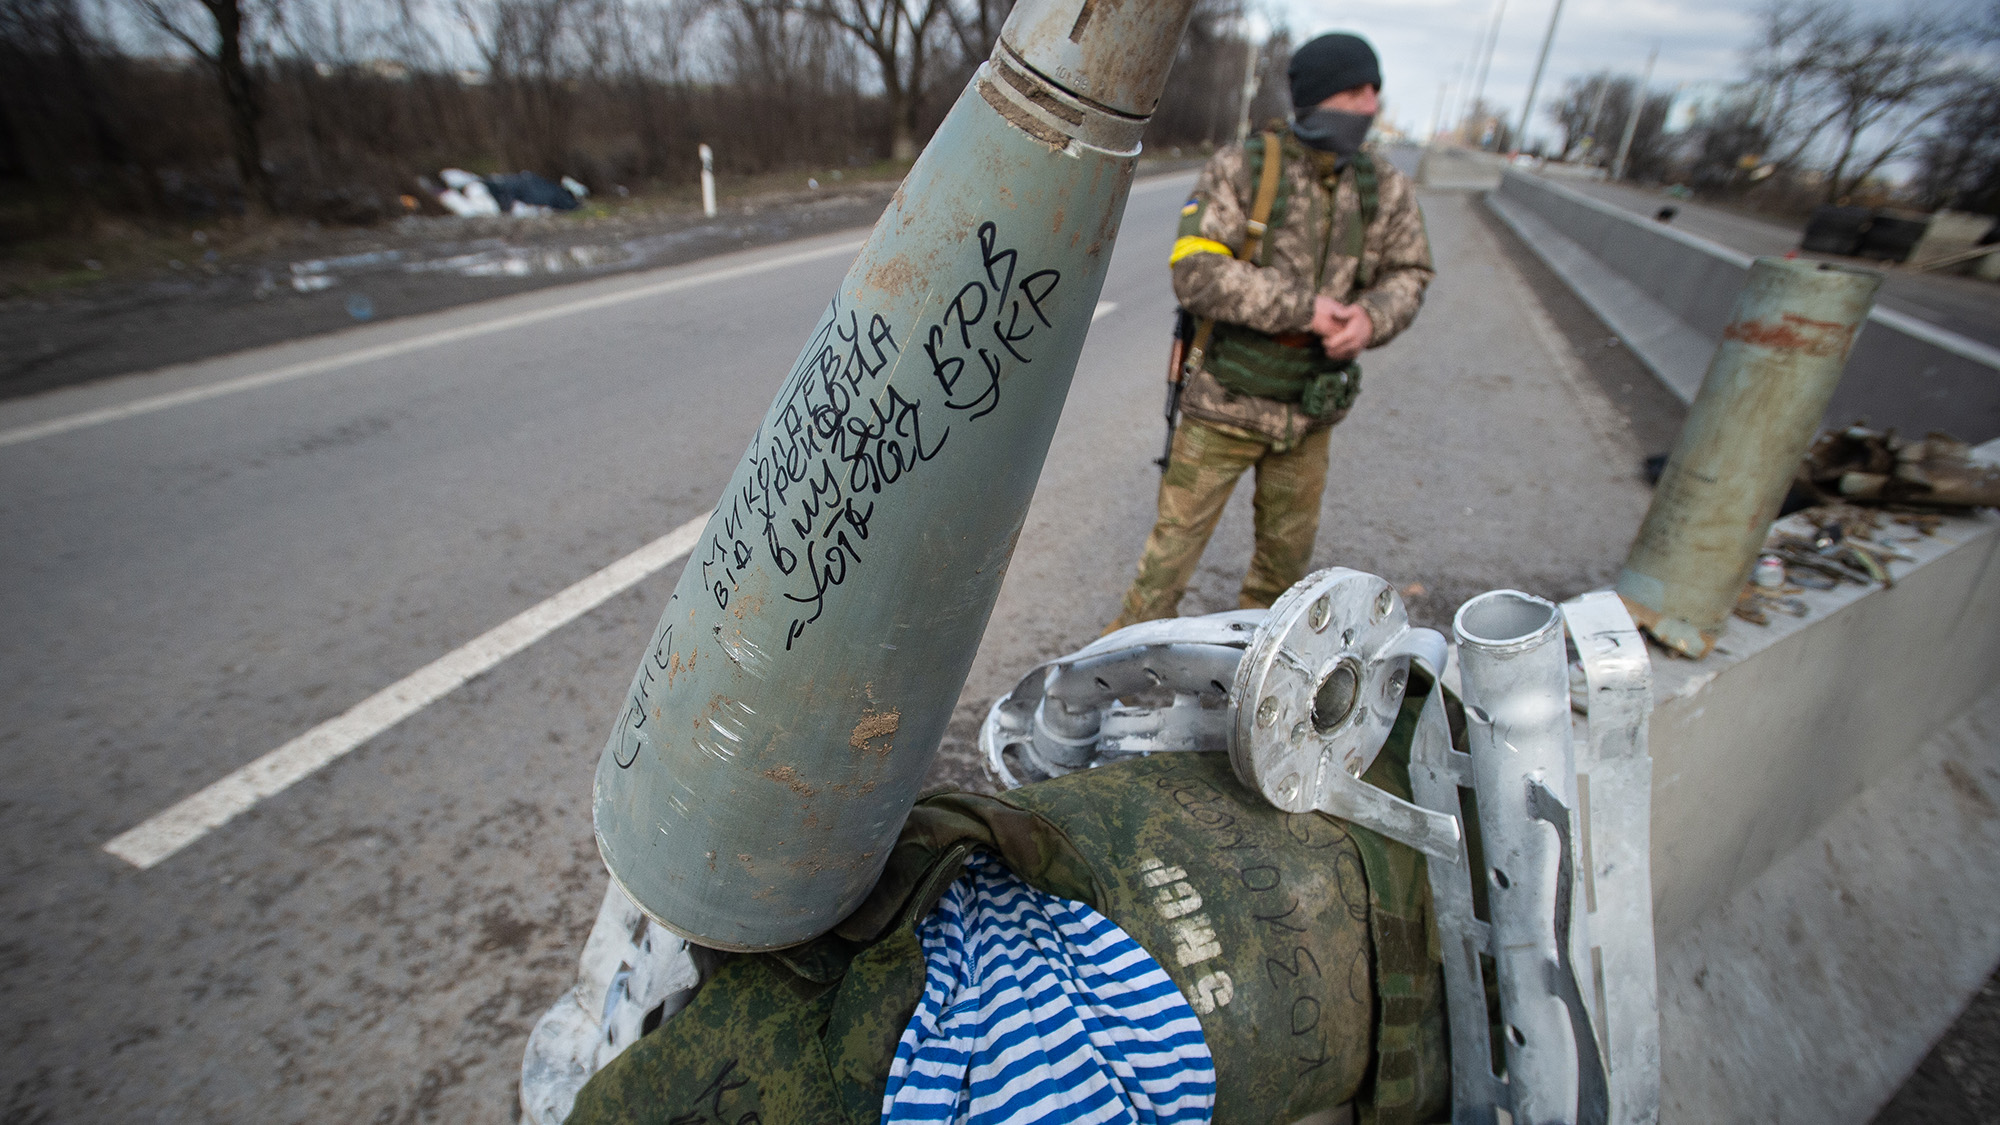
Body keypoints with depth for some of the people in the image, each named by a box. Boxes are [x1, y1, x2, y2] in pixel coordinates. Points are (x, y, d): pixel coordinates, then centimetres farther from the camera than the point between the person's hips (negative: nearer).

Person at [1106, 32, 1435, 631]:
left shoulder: (1386, 188, 2)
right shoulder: (1240, 170, -12)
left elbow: (1408, 273, 8)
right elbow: (1196, 273, -22)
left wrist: (1372, 317, -16)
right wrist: (1303, 306, -25)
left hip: (1308, 410, 5)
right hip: (1225, 401, -5)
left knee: (1288, 549, 19)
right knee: (1176, 539, 3)